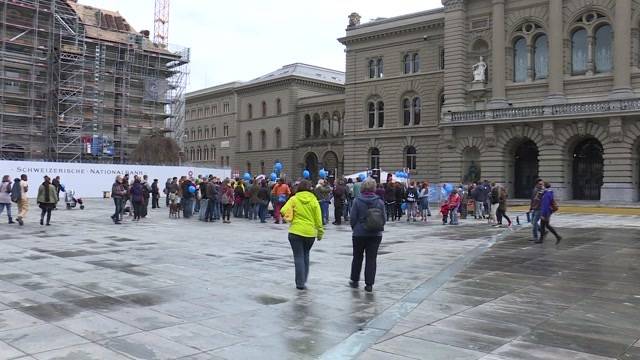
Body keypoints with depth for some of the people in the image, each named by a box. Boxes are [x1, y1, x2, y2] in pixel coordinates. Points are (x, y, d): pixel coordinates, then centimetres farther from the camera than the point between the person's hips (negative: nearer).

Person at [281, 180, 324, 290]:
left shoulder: (294, 199, -3)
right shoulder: (313, 200, 0)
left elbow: (283, 211, -12)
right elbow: (318, 218, 1)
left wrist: (290, 217, 9)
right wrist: (320, 232, 11)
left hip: (296, 232, -2)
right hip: (310, 232, 2)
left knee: (299, 257, 3)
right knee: (305, 256, 20)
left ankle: (300, 283, 0)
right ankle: (303, 281, 23)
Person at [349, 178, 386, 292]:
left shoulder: (357, 201, -9)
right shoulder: (380, 201, -5)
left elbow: (353, 218, -7)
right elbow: (384, 218, -1)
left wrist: (355, 229, 10)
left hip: (359, 234, -1)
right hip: (375, 234, 1)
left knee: (357, 257, 16)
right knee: (371, 259, 5)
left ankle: (354, 281, 27)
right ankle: (369, 285, 5)